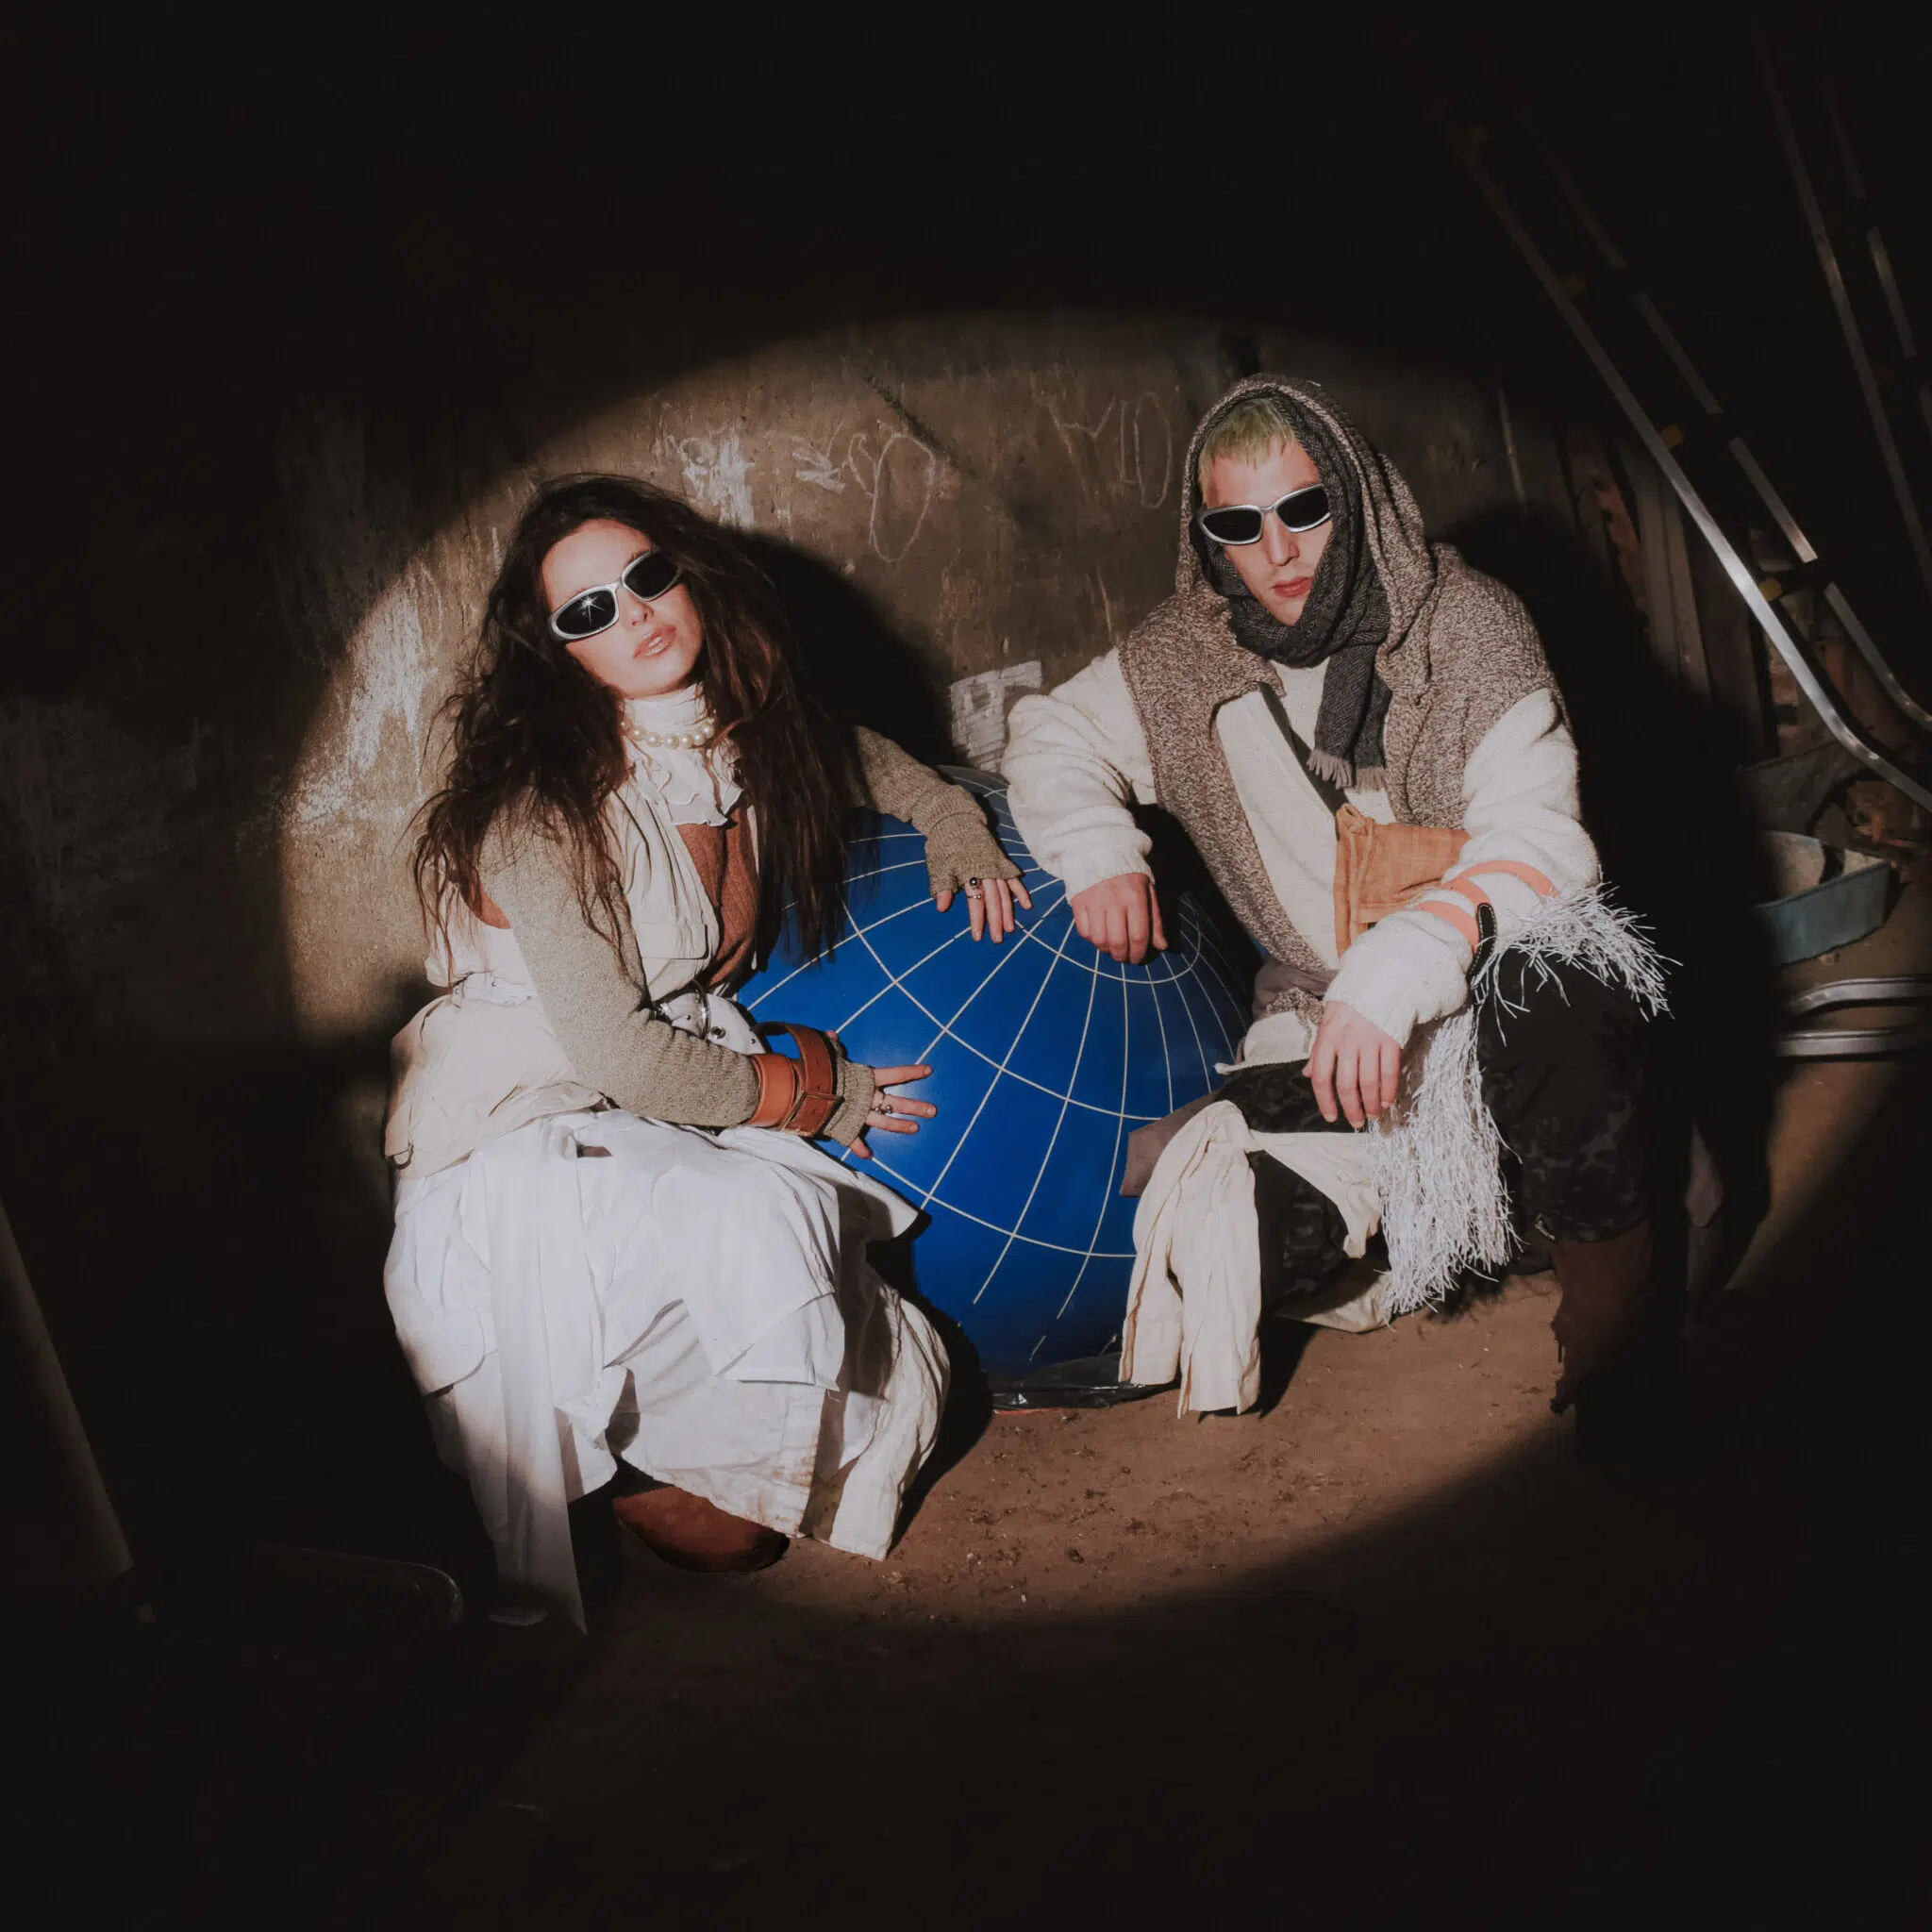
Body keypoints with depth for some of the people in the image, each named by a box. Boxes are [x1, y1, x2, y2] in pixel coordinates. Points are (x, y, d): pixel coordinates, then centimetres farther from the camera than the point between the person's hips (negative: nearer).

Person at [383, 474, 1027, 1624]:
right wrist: (810, 1093, -10)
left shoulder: (753, 746, 0)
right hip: (526, 1128, -5)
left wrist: (954, 820, 5)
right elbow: (607, 1051, -19)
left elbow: (862, 756, 24)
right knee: (754, 1229, -31)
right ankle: (613, 1465, -4)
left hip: (689, 1087, 6)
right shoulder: (542, 808, -19)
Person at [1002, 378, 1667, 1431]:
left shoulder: (1466, 623, -9)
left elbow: (1535, 840, -18)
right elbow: (1053, 732, 14)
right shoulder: (1185, 661, 1)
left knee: (1542, 995, -41)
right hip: (1319, 1015, 3)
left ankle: (1616, 1304, -18)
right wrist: (1097, 851, -8)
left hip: (1498, 967, -3)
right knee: (1248, 1248, -22)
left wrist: (1396, 971, -34)